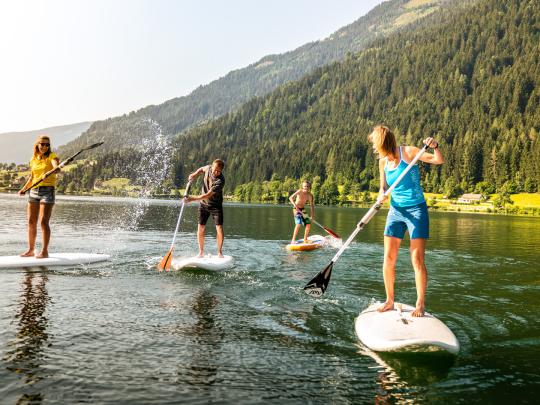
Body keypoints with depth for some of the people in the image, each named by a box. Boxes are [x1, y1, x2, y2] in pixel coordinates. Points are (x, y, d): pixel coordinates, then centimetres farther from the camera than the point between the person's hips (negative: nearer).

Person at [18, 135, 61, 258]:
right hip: (33, 191, 6)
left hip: (47, 191, -6)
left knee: (44, 222, -11)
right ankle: (31, 250, 18)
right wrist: (24, 188, 27)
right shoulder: (33, 159, 13)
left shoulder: (52, 156, -5)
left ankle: (45, 251, -5)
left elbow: (57, 168, -26)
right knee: (31, 222, 7)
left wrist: (49, 173, -45)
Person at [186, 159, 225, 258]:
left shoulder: (220, 181, -27)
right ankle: (201, 252, 13)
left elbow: (208, 195, -30)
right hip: (204, 204, 4)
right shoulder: (208, 168, -10)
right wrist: (195, 174, -2)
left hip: (216, 205, -4)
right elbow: (202, 169, 17)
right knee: (201, 228, 1)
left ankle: (219, 252, 3)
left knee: (219, 228, -10)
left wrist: (193, 198, -33)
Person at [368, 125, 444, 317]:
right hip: (395, 211, 5)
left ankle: (420, 304, 5)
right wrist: (381, 196, -8)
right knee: (388, 258, 2)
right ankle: (389, 301, 13)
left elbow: (439, 160, -10)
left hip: (416, 210, -5)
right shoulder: (383, 162, 8)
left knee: (417, 260, -6)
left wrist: (434, 146, -29)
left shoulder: (408, 152, -8)